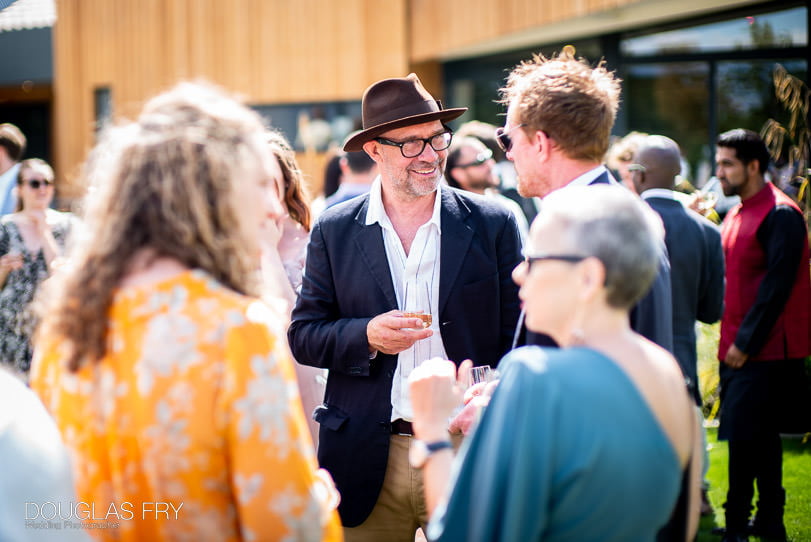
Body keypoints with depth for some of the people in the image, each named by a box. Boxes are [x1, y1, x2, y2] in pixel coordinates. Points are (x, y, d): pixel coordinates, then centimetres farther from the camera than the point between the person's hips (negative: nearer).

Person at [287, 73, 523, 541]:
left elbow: (517, 338, 4)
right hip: (368, 464, 1)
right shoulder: (335, 231, 4)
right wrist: (366, 336, -14)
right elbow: (303, 335, 4)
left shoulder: (493, 225, 2)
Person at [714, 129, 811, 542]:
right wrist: (731, 341, 11)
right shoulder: (738, 214, 15)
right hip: (738, 347, 9)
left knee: (743, 434, -10)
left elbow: (777, 285, -19)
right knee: (762, 435, 13)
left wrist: (746, 342, -19)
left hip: (765, 350, -9)